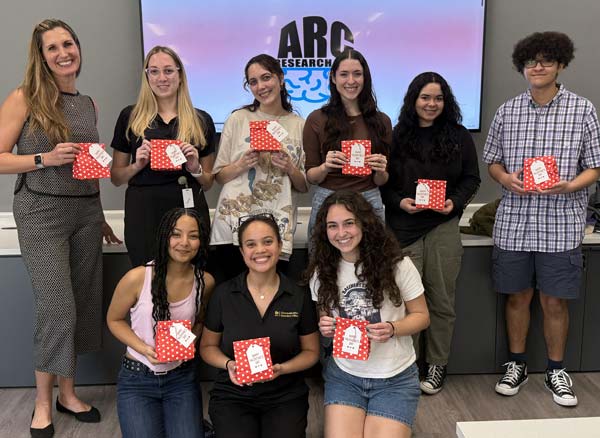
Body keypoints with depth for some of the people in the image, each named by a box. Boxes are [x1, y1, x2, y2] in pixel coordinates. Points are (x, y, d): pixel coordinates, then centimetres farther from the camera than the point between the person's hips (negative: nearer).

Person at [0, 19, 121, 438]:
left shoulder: (88, 104, 13)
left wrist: (101, 217, 18)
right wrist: (46, 159, -19)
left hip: (86, 211, 5)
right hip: (42, 212, -5)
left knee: (82, 304, 7)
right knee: (57, 307, -7)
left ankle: (68, 392, 23)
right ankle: (43, 403, 12)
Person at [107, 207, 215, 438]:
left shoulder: (205, 282, -7)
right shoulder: (137, 278, -16)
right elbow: (114, 320, 0)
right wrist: (143, 348, -15)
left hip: (181, 378, 2)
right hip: (137, 379, -1)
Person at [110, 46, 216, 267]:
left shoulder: (201, 120, 8)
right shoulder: (130, 116, 7)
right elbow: (116, 177, 11)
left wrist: (195, 169, -6)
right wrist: (137, 165, -7)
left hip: (190, 210, 1)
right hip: (143, 212, 0)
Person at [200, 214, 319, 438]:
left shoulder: (300, 296, -1)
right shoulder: (223, 294, -1)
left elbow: (311, 351, 7)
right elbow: (208, 346, 9)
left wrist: (282, 369, -11)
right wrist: (228, 364, -11)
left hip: (285, 397, 1)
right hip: (233, 396, 0)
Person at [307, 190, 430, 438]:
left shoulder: (397, 264, -10)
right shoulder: (321, 273, 0)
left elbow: (421, 316, -1)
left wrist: (392, 329, -20)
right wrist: (325, 329, -12)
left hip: (395, 379, -2)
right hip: (343, 376, 2)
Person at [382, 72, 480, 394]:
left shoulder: (459, 136, 6)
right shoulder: (397, 136, 4)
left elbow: (471, 178, 9)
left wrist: (455, 201, -8)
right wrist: (399, 201, -12)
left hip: (443, 226, 1)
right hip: (404, 227, 0)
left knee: (441, 298, 7)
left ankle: (437, 364, 21)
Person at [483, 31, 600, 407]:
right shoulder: (507, 111, 5)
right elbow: (492, 161, 11)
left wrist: (568, 186, -19)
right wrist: (505, 179, -11)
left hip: (560, 225, -2)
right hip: (514, 223, 2)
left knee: (555, 302, 7)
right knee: (517, 296, 12)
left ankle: (557, 371, 27)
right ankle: (517, 365, 29)